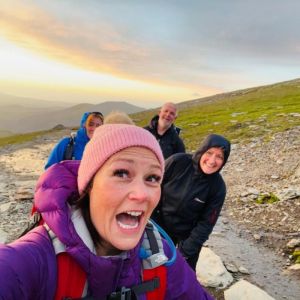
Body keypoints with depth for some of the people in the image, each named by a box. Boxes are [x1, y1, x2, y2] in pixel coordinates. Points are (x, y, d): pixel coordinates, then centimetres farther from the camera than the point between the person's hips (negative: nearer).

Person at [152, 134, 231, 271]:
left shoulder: (218, 187, -21)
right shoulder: (177, 162, -24)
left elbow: (206, 223, -14)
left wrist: (185, 251, -14)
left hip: (189, 235, -1)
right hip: (160, 226, 1)